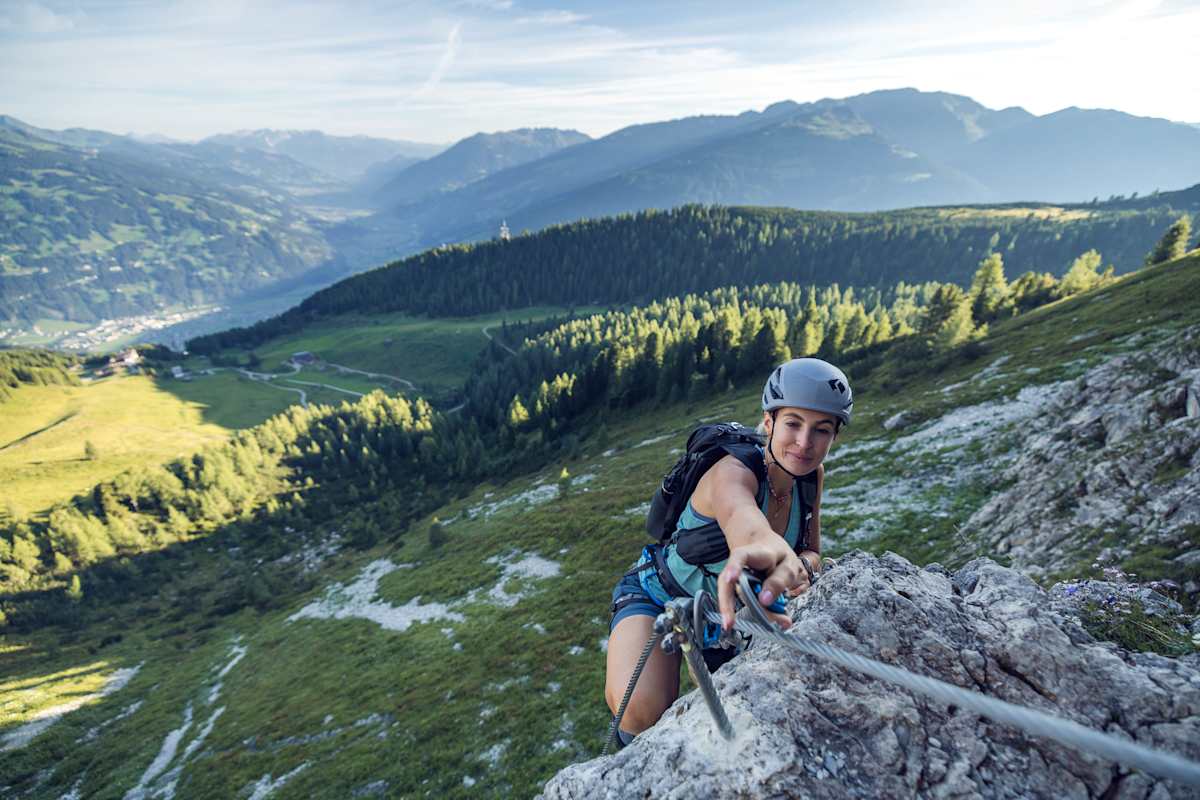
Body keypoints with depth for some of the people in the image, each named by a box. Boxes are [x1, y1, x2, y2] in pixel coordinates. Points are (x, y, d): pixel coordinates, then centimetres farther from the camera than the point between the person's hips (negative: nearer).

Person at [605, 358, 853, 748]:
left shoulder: (812, 476, -11)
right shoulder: (733, 471, -34)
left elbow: (811, 552, -5)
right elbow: (742, 519, -56)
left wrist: (803, 567, -30)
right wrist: (768, 549, -80)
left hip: (718, 609, 6)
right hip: (656, 596, -6)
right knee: (644, 709, -30)